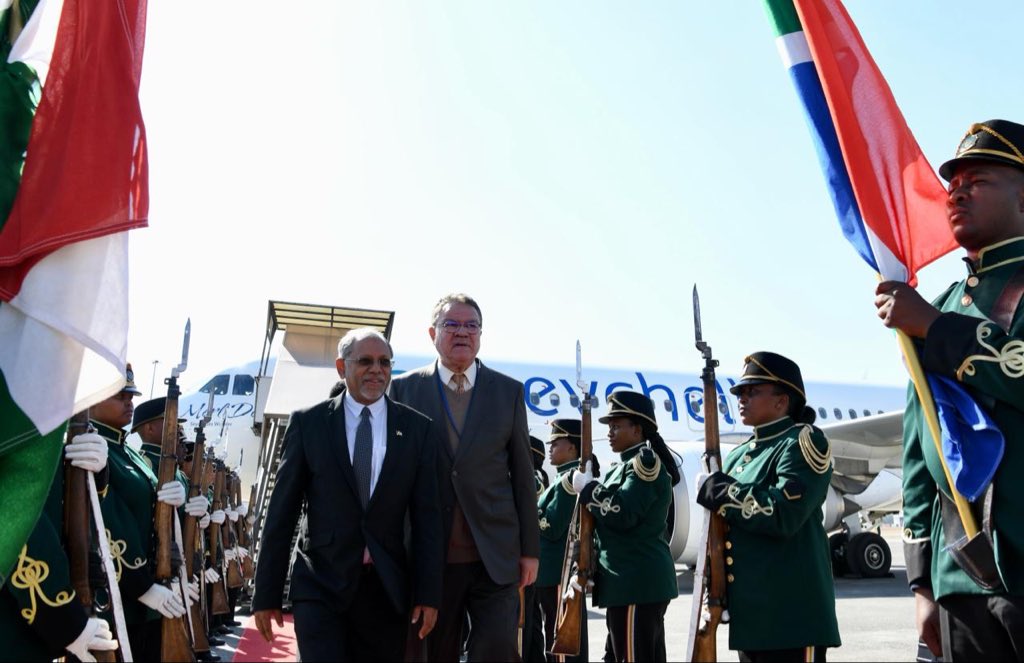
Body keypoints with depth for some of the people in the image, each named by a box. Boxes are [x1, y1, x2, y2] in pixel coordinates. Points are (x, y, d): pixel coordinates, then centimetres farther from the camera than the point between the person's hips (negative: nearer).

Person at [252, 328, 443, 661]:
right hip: (321, 585, -1)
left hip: (387, 588, 2)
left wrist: (428, 593, -2)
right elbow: (282, 512, 1)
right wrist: (267, 594, 1)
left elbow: (426, 516, 2)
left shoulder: (417, 428, 2)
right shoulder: (308, 423, 0)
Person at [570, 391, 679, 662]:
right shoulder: (627, 466, 19)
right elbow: (608, 525, 22)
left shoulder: (646, 462, -11)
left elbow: (621, 515, -22)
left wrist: (587, 487, -10)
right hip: (640, 581, 10)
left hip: (636, 583, -10)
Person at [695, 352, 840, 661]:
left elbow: (783, 514, -23)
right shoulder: (738, 456, 15)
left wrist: (724, 493, -13)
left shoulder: (802, 443, -8)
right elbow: (718, 530, 19)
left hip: (790, 610, -8)